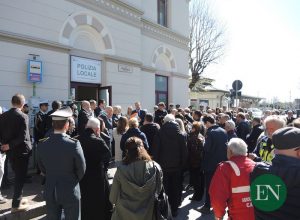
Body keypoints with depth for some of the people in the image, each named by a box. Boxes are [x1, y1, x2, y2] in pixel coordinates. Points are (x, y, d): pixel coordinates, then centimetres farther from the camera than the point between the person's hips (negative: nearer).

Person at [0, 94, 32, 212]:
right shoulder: (23, 116, -17)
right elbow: (23, 136, -22)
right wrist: (10, 145, -13)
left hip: (10, 151, 6)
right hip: (21, 150, -6)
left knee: (17, 176, 21)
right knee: (20, 177, 5)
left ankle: (17, 199, 32)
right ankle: (16, 204, 12)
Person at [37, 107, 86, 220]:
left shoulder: (42, 144, -9)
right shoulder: (74, 144, -21)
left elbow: (42, 168, 4)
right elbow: (81, 170, -11)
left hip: (50, 192, 4)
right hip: (70, 191, -3)